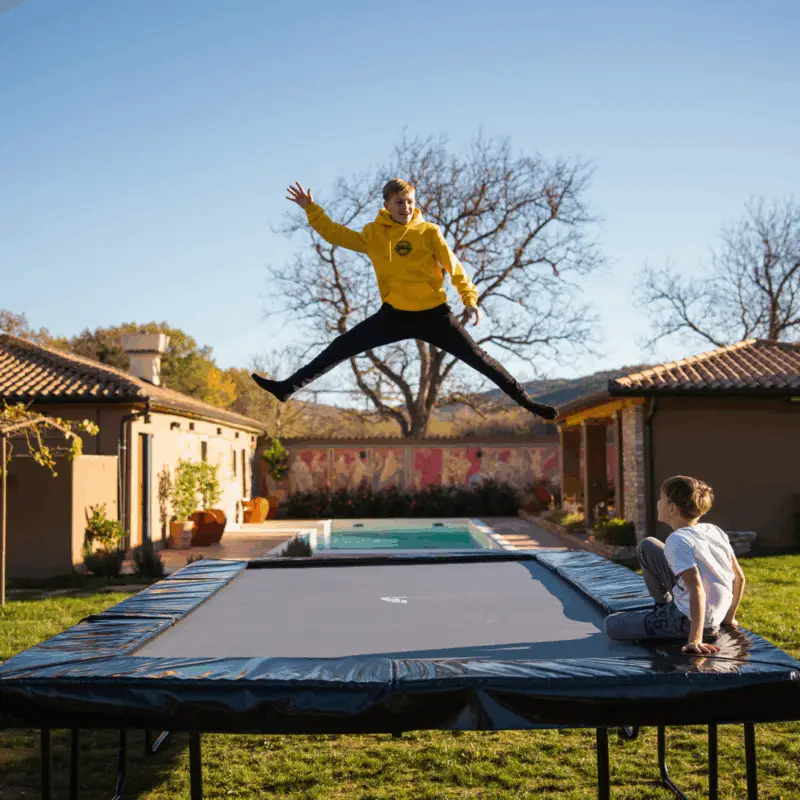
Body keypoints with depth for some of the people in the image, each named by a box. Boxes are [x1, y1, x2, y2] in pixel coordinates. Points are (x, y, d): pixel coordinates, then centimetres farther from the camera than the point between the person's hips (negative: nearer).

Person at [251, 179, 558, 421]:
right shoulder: (373, 234, -2)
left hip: (433, 314, -2)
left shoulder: (429, 232, -9)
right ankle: (287, 387, 4)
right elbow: (335, 234, 4)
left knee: (478, 358, -1)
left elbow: (453, 267, -8)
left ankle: (523, 398, 12)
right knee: (341, 347, -3)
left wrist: (470, 299, -18)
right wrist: (311, 209, -5)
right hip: (394, 315, 2)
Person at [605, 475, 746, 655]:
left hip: (688, 622, -8)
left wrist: (695, 640, -33)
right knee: (647, 546, 15)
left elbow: (697, 589, -32)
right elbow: (739, 577, 3)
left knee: (611, 624, 0)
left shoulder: (678, 541, -24)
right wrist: (729, 618, 14)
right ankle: (664, 604, 27)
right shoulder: (715, 530, -1)